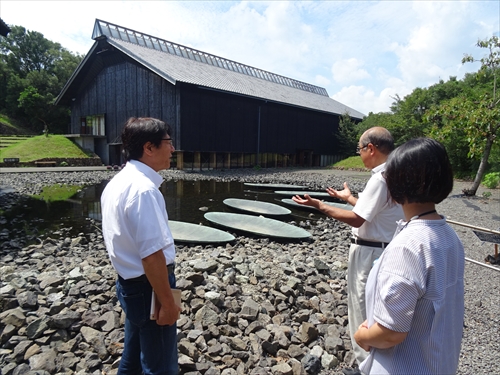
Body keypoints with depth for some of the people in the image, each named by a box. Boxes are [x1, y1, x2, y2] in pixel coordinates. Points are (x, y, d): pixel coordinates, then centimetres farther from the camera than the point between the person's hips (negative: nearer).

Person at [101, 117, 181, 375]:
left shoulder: (118, 182, 5)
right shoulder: (143, 189, -26)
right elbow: (152, 256, -27)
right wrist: (167, 302, -18)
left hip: (129, 284, 9)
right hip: (147, 287, -9)